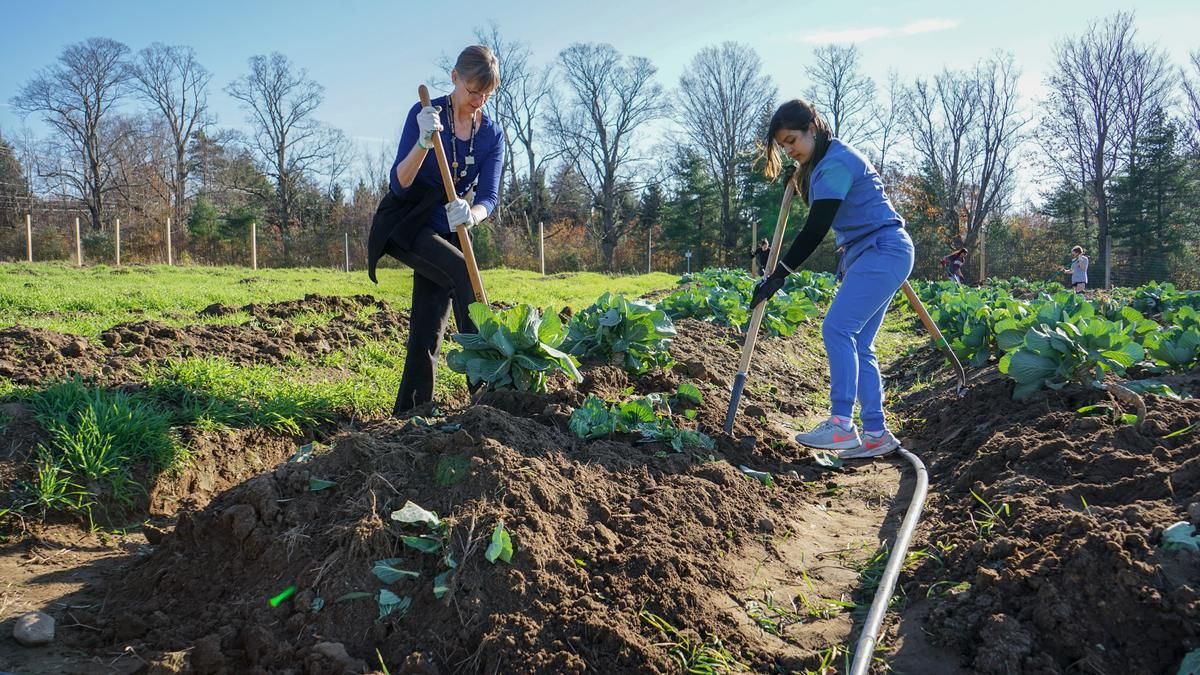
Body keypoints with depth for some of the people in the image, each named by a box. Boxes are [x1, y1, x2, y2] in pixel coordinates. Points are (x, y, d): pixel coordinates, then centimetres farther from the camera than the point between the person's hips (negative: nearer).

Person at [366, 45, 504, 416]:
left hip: (443, 231, 5)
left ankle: (410, 414, 7)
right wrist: (424, 142, -38)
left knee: (428, 329, 0)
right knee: (462, 272, -28)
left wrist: (471, 215, -35)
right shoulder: (425, 115, -15)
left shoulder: (492, 134, -3)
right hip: (402, 224, -4)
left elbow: (489, 196, -12)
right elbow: (399, 184, -21)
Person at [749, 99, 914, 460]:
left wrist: (780, 273, -21)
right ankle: (876, 434, 5)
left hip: (884, 251, -10)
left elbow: (816, 228, -21)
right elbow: (818, 224, 22)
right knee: (857, 345, 5)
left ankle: (842, 425, -19)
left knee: (837, 328, -18)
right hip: (868, 255, 10)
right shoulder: (823, 163, 17)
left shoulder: (836, 162, -15)